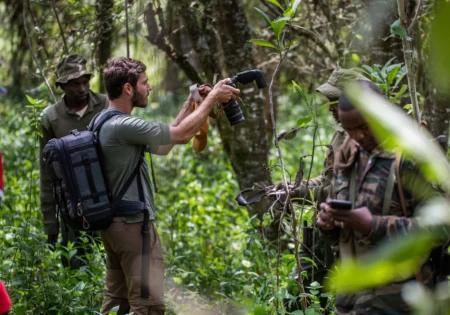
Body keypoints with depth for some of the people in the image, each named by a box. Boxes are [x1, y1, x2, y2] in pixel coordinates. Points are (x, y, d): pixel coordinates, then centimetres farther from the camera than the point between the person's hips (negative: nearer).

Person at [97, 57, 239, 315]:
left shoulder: (107, 123, 11)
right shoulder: (123, 126, -21)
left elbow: (162, 145, 15)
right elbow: (182, 134, -17)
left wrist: (189, 107, 13)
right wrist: (213, 98, -5)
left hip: (115, 222, 11)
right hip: (133, 224, -11)